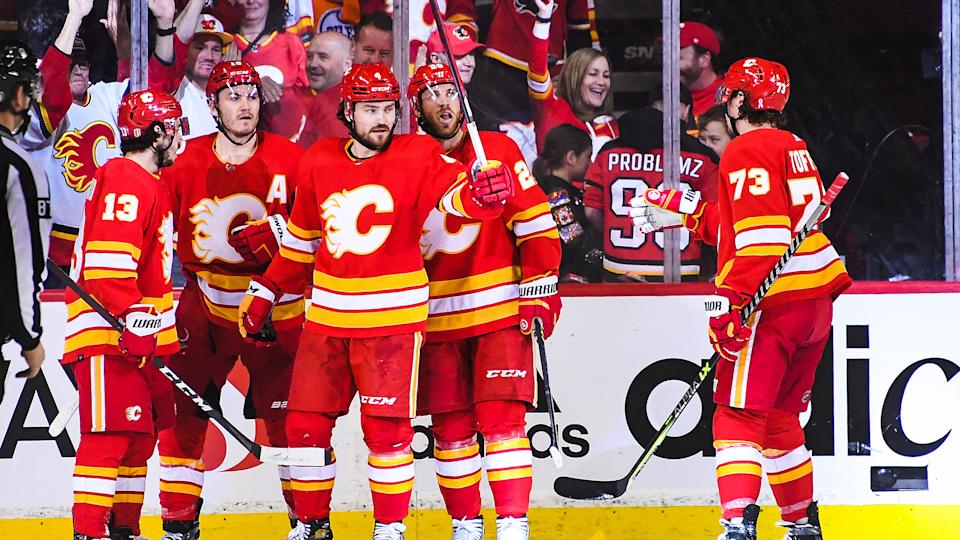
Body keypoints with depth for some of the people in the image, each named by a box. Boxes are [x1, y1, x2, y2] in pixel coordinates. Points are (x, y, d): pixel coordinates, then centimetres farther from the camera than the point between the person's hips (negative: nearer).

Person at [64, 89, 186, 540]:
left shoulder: (150, 185, 22)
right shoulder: (125, 180, -12)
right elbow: (108, 258, -22)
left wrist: (165, 330, 28)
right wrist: (134, 320, -26)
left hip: (138, 335, 11)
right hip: (106, 332, -11)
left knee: (141, 434, 13)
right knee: (109, 434, -14)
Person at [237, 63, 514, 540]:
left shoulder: (417, 157, -5)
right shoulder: (319, 163, 6)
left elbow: (457, 189, -21)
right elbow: (300, 236, 19)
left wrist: (483, 192, -44)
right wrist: (265, 291, 21)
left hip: (392, 317, -4)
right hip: (326, 317, 4)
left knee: (386, 427, -6)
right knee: (305, 423, 5)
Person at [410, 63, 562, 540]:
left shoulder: (499, 151, 0)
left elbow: (536, 223, -1)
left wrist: (540, 291, -7)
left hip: (500, 310, -3)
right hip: (436, 318, 3)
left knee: (502, 417, -10)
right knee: (451, 428, 5)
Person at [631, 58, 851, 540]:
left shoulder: (747, 152, -9)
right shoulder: (793, 148, 19)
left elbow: (760, 234, -20)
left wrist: (732, 301, -23)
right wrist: (687, 210, 26)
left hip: (774, 302, -9)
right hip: (816, 300, 9)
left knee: (739, 417, -10)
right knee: (780, 418, 19)